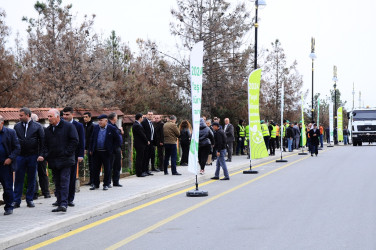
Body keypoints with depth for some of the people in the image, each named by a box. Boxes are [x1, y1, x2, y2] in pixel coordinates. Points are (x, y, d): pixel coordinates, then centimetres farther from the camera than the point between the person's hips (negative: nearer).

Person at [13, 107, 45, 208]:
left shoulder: (37, 126, 0)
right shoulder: (17, 126, 6)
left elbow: (42, 141, 0)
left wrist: (40, 155, -7)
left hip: (33, 156, -1)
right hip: (20, 156, 1)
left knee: (31, 179, 6)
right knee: (18, 179, 0)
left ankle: (30, 199, 15)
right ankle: (16, 201, 4)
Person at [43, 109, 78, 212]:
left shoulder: (69, 126, -3)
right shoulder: (48, 130, 14)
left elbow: (75, 141, -6)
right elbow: (45, 145, 19)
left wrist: (67, 153, -11)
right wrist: (45, 155, 2)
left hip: (65, 160, -6)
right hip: (53, 161, 6)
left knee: (64, 182, -11)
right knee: (57, 184, 7)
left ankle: (63, 204, -16)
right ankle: (59, 203, 11)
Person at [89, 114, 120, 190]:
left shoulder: (111, 129, -4)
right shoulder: (96, 128, 8)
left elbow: (117, 140, 0)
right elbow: (92, 139, 15)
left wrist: (112, 149, -5)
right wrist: (91, 149, 9)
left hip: (106, 153, -3)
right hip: (96, 152, 4)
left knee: (107, 169, 3)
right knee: (96, 169, 9)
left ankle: (106, 184, 14)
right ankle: (95, 184, 20)